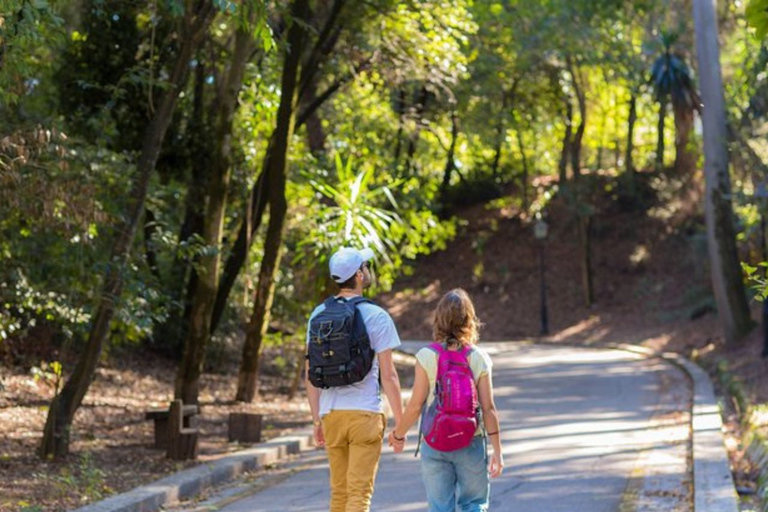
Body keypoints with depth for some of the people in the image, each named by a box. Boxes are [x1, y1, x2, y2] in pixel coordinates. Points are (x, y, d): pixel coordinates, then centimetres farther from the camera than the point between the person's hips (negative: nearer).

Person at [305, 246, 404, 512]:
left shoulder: (318, 315, 7)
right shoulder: (376, 317, -6)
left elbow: (310, 375, 9)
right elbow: (388, 375, -8)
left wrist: (317, 420, 16)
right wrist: (401, 423, -1)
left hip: (331, 413, 5)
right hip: (366, 413, -5)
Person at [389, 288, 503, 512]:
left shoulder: (427, 356, -7)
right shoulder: (479, 357, -4)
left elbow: (416, 405, -7)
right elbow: (488, 408, -4)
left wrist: (398, 434, 10)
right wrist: (497, 449, 3)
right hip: (471, 443, 0)